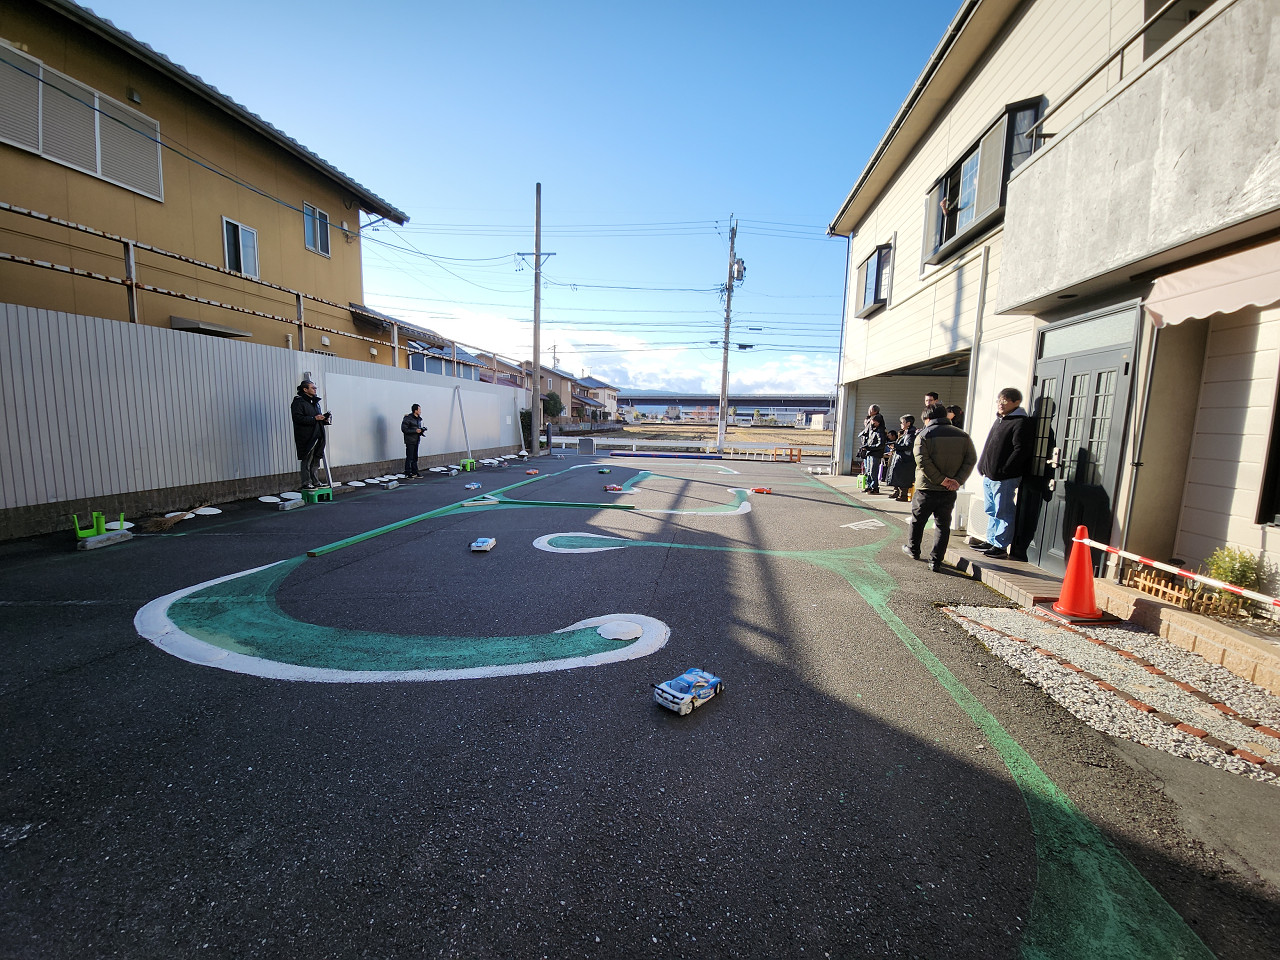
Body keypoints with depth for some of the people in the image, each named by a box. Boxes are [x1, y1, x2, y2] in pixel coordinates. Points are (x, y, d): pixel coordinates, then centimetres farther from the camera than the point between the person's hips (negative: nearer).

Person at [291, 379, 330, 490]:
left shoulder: (315, 402, 19)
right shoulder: (298, 402, -7)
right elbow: (298, 418, -18)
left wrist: (325, 419, 8)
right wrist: (314, 418, -21)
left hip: (317, 437, 8)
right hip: (306, 438, -8)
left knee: (315, 461, 12)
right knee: (306, 461, -5)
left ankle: (315, 482, 19)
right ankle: (306, 483, -1)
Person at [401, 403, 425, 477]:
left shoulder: (419, 419, 13)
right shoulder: (408, 418, -12)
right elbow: (404, 429, -16)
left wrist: (421, 430, 2)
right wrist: (415, 431, -19)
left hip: (416, 440, 8)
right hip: (410, 441, -8)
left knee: (415, 457, 12)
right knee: (409, 457, -5)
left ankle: (414, 472, 19)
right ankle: (408, 473, 1)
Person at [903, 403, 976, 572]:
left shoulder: (923, 435, -6)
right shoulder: (962, 436, 6)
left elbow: (923, 461, -18)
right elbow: (971, 459, -2)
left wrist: (941, 480, -15)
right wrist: (958, 480, -9)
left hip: (926, 488, -3)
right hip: (949, 491, 3)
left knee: (917, 520, 16)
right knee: (943, 525, 10)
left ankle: (913, 550, 33)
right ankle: (936, 561, 9)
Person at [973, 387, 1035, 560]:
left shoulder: (1021, 422, -11)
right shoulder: (999, 420, 18)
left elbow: (1021, 450, -19)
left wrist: (1003, 470, -21)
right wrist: (984, 468, 15)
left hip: (1005, 479, -9)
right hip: (989, 476, 9)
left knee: (1003, 512, -2)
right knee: (992, 512, 16)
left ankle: (1001, 545, 5)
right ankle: (991, 541, 26)